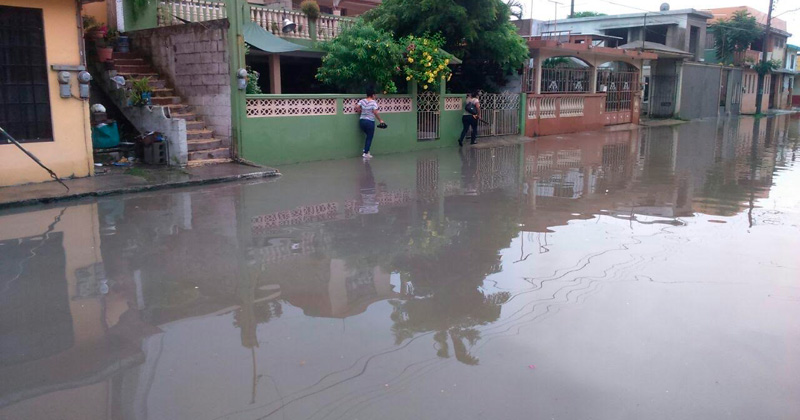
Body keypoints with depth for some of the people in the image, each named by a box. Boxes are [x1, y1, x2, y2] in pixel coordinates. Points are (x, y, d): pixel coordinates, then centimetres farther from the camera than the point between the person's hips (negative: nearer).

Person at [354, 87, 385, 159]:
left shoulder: (362, 101, 4)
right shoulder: (373, 102, -10)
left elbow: (356, 107, -5)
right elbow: (375, 112, -18)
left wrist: (361, 111, 13)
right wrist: (380, 120, -9)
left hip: (361, 121, 6)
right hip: (370, 122, -6)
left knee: (368, 136, 24)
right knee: (369, 138, 6)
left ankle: (366, 150, 19)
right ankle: (365, 153, 4)